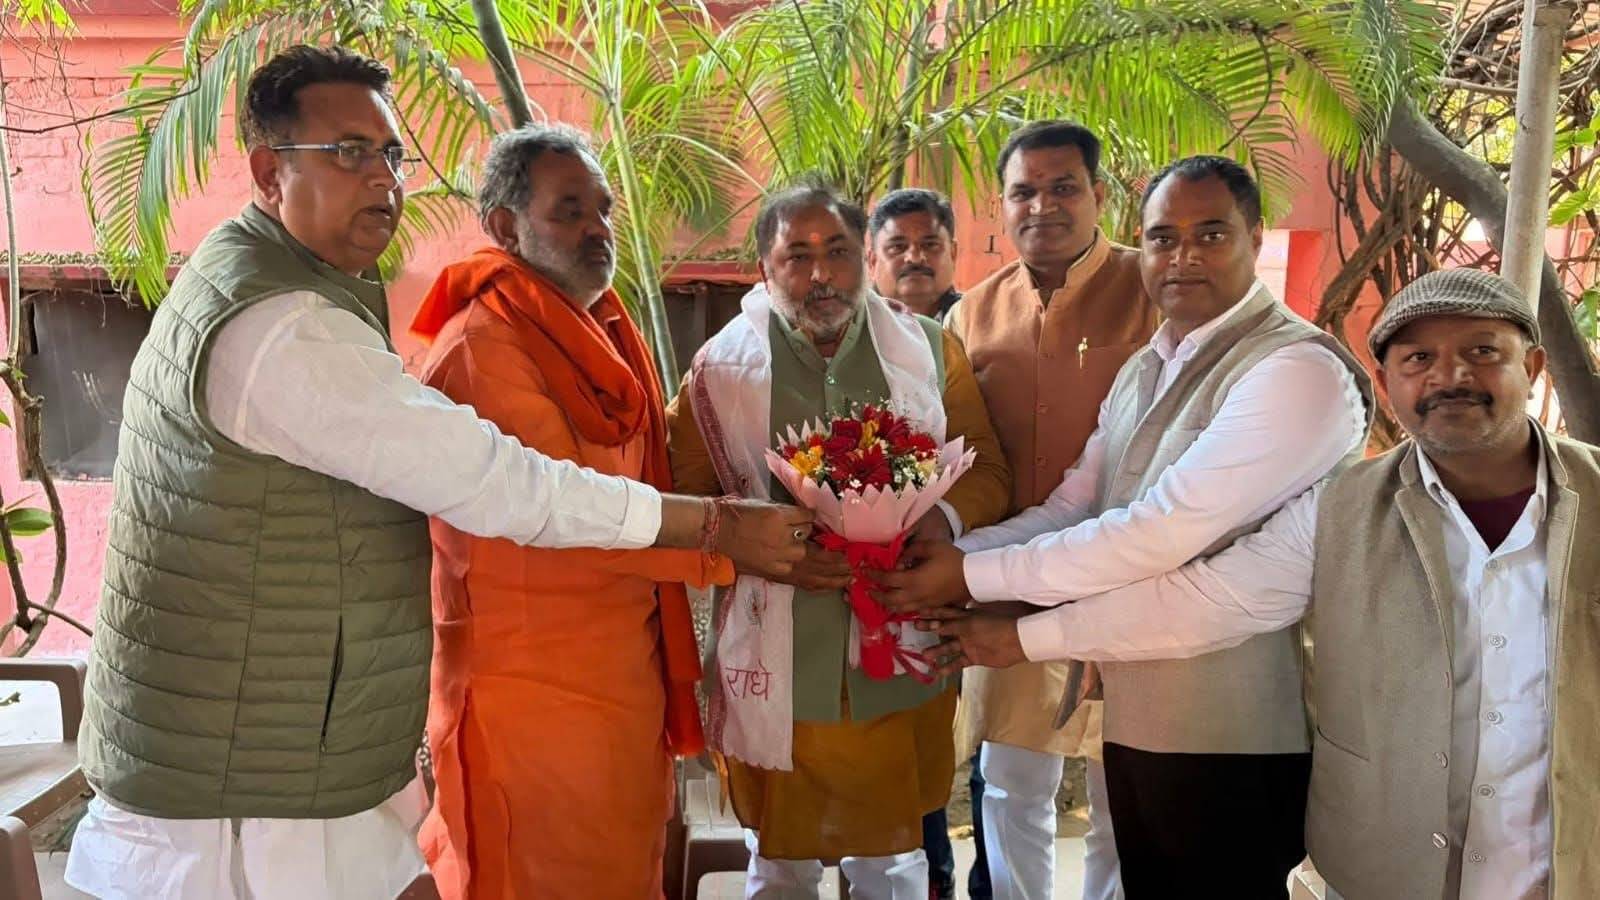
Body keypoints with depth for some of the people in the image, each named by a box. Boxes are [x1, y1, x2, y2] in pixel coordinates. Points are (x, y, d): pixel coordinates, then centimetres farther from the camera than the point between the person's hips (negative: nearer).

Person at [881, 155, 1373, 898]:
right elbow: (1069, 509, 6)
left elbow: (1166, 530, -25)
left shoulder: (1297, 369, -17)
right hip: (1136, 719, 8)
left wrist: (976, 575, -20)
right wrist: (943, 555, -9)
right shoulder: (1143, 371, 12)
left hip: (1234, 738, -7)